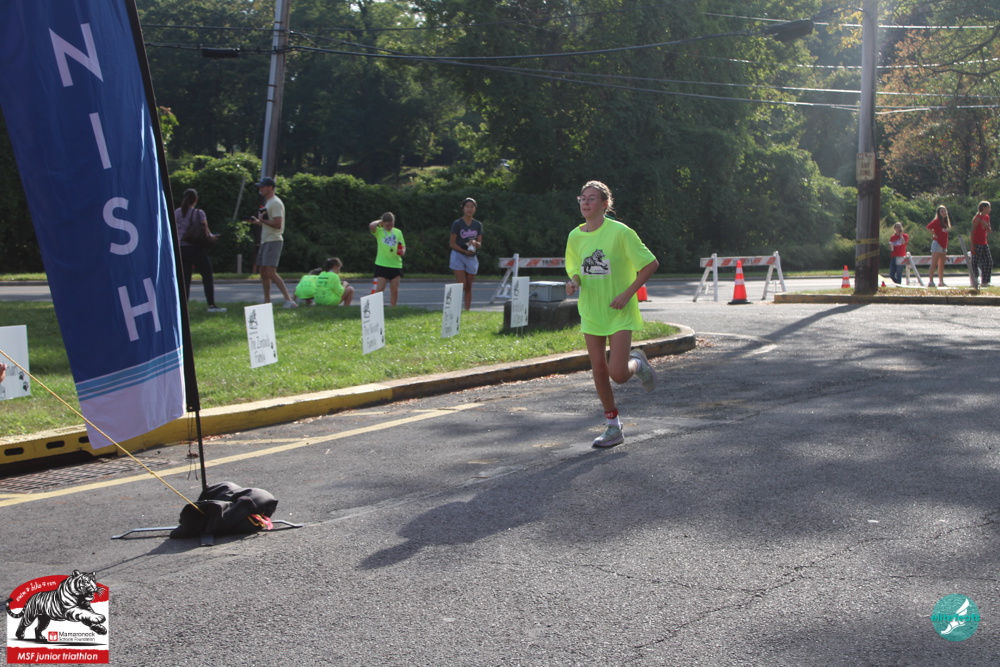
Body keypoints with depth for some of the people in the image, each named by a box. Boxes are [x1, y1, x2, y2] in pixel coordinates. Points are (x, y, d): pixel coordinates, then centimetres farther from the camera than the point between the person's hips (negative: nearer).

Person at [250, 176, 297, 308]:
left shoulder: (276, 203, -13)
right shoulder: (268, 203, 19)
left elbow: (277, 224, -23)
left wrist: (262, 220, -16)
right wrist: (258, 222, 12)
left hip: (273, 241, -11)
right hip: (265, 241, 11)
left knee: (271, 272, -19)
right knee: (263, 272, 12)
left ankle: (289, 299, -21)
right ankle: (267, 301, 19)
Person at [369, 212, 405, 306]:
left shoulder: (398, 232, 8)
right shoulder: (379, 231, -2)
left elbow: (403, 246, 12)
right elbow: (371, 226, -23)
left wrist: (402, 251, -11)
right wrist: (379, 222, -5)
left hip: (396, 264, 3)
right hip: (382, 264, -3)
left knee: (395, 290, 5)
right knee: (379, 289, -9)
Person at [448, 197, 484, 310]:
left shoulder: (478, 225, 7)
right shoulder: (457, 224, -5)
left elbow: (480, 244, 6)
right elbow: (452, 243, -6)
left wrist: (475, 243, -18)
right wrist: (464, 251, -18)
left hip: (472, 258, 4)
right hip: (458, 256, -4)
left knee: (469, 287, 8)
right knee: (461, 285, -14)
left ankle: (468, 309, 11)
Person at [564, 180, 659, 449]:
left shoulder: (620, 232, -13)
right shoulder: (575, 236, 3)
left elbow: (651, 264, -8)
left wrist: (627, 294, -15)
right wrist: (573, 283, -7)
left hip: (620, 313, -5)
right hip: (591, 313, 5)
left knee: (618, 374, -14)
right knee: (599, 371, 6)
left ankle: (637, 362, 22)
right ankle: (613, 427, 20)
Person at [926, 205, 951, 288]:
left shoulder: (946, 222, 14)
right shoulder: (937, 221, -11)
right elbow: (928, 227, -25)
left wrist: (946, 246, 15)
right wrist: (935, 235, -19)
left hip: (943, 245, 9)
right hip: (937, 243, -9)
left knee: (941, 265, 11)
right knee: (934, 263, -10)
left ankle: (941, 282, 16)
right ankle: (931, 281, -13)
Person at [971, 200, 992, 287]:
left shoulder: (987, 217, 13)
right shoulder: (978, 217, -11)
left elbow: (989, 230, 15)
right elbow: (973, 231, -14)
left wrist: (986, 225, -8)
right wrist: (972, 245, -19)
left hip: (984, 243, 8)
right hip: (977, 243, -8)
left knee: (989, 262, 7)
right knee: (976, 263, -7)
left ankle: (985, 282, 13)